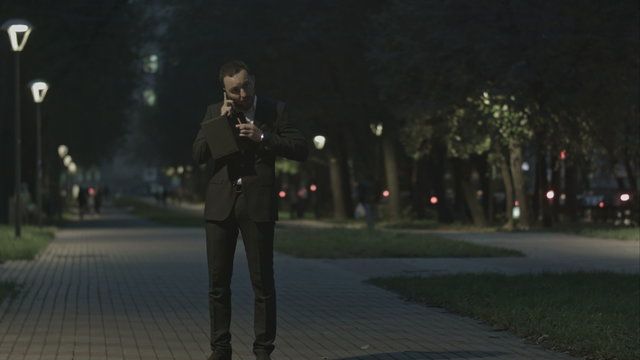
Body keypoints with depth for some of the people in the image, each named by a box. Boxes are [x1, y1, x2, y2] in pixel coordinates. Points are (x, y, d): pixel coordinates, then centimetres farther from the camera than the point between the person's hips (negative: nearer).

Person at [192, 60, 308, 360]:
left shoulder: (275, 110, 4)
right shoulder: (215, 112, 10)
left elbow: (300, 149, -2)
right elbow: (198, 155, 2)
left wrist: (263, 137, -13)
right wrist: (221, 121, -8)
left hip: (258, 204, -2)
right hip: (220, 204, 2)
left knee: (263, 281, -1)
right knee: (218, 282, 3)